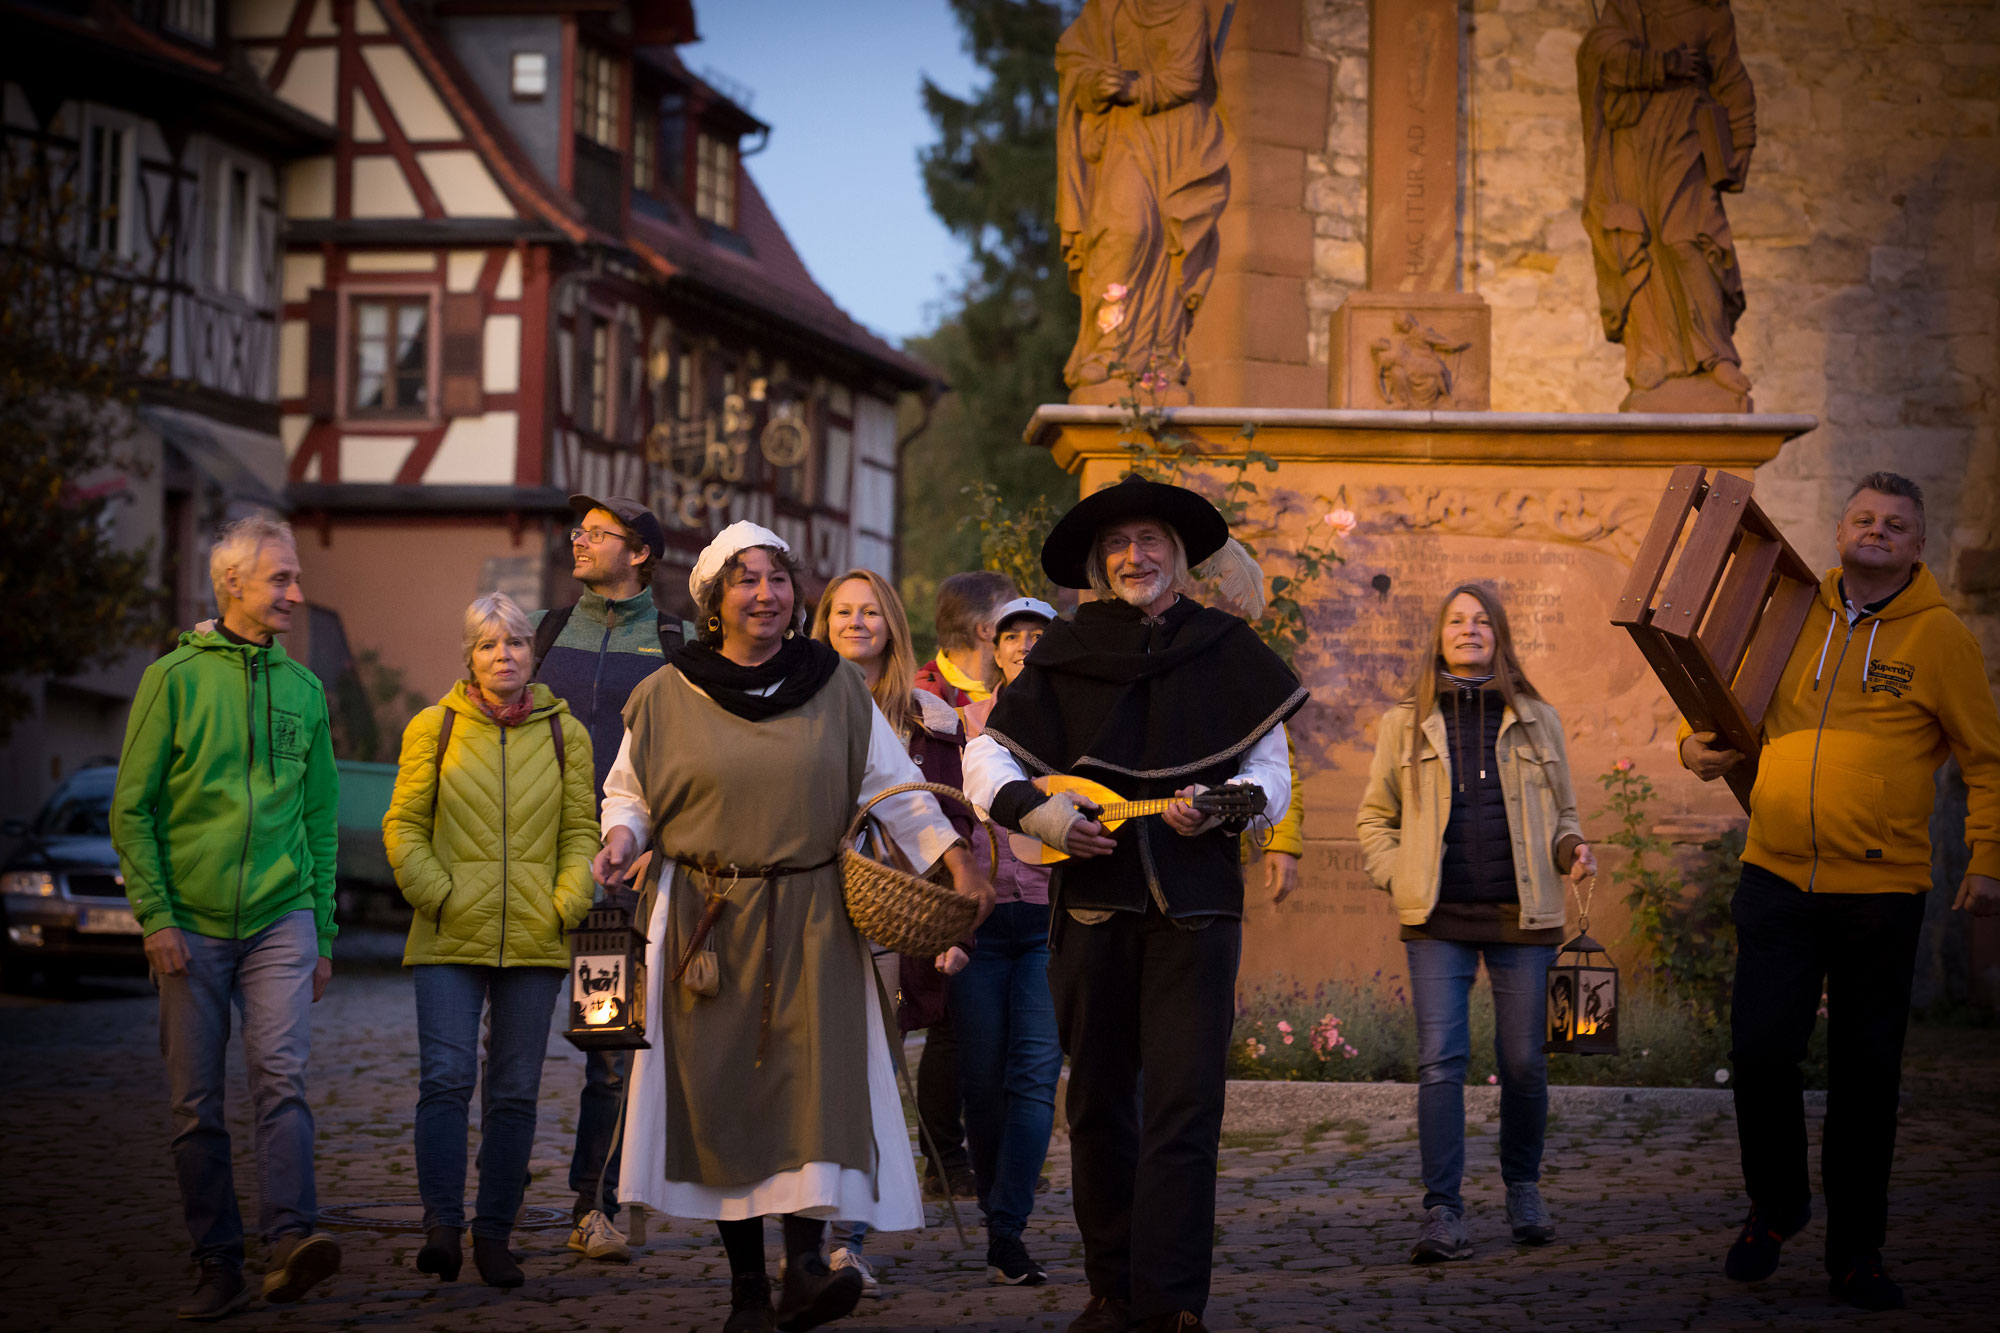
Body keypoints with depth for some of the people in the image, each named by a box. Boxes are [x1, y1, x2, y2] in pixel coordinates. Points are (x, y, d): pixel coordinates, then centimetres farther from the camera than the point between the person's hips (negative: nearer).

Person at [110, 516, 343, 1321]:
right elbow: (131, 809, -1)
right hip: (192, 925, -1)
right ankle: (219, 1268, 9)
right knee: (197, 1104, 2)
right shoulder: (175, 678, 0)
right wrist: (155, 916, -9)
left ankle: (289, 1242, -26)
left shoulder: (303, 689, 11)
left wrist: (323, 934, 14)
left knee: (281, 1073, -17)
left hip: (281, 919, 1)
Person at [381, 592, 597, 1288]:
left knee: (514, 1092, 4)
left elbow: (581, 831, 10)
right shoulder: (434, 727, 4)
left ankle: (494, 1232, 10)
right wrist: (436, 894, -7)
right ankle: (442, 1223, -11)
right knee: (446, 1078, -13)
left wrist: (566, 904, -3)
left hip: (534, 942, 2)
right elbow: (404, 824, 4)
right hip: (450, 942, -2)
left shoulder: (565, 734, 9)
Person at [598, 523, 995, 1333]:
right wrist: (621, 838, -9)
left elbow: (895, 788, 8)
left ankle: (806, 1263, -18)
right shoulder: (667, 697, 5)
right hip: (705, 923, 0)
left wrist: (956, 861, -3)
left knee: (815, 1079, -14)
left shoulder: (837, 689, 7)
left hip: (809, 921, 0)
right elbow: (628, 791, 12)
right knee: (722, 1091, -1)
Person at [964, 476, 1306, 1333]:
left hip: (1195, 902, -2)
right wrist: (1034, 810, -9)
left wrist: (1224, 804, -12)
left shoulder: (1226, 650, 7)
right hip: (1092, 895, 2)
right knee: (1098, 1103, 7)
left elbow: (1271, 775, 8)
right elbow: (986, 756, 10)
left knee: (1184, 1105, -10)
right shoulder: (1066, 654, 8)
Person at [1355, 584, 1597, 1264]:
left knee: (1523, 1062, 4)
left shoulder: (1536, 719, 12)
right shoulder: (1405, 723, 10)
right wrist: (1398, 876, 0)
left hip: (1522, 915, 1)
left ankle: (1523, 1186, 25)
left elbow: (1562, 810, 19)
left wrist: (1571, 849, -2)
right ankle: (1442, 1209, -9)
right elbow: (1374, 816, 16)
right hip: (1439, 920, -1)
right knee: (1440, 1060, -10)